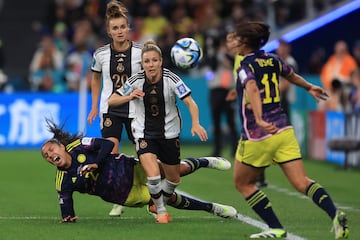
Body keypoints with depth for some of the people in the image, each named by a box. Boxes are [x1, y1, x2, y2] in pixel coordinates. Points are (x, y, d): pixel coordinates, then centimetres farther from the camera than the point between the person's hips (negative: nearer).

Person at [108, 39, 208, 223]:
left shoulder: (171, 79, -16)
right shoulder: (136, 80, -12)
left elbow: (190, 103, -21)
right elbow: (111, 101, -5)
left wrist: (195, 124, -39)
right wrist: (129, 97, -25)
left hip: (169, 134, 1)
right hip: (145, 134, -1)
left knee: (173, 179, 12)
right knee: (153, 176, -20)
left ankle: (161, 204, 42)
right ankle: (161, 212, 5)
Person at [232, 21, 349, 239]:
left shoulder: (246, 66, -11)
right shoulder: (273, 60, 10)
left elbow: (253, 90, -31)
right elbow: (291, 75, 31)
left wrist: (259, 120, -45)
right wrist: (310, 87, 51)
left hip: (257, 136, -6)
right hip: (283, 130, 6)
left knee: (243, 183, 14)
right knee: (302, 182, -1)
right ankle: (335, 214, -25)